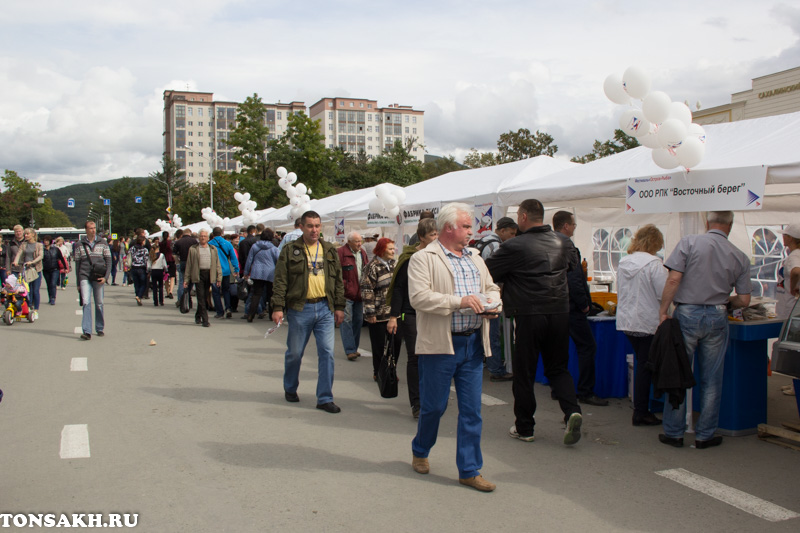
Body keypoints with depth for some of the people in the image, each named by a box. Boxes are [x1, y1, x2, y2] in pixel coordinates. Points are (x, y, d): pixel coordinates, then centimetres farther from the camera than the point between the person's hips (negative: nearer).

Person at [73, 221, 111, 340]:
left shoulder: (103, 243, 7)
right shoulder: (80, 245, 8)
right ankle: (87, 331, -16)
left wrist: (106, 277, -8)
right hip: (85, 277, -1)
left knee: (99, 304, 8)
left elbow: (108, 261, 6)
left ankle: (100, 329, 21)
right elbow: (77, 264, 11)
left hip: (99, 278, 1)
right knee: (86, 303, -12)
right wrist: (78, 283, 9)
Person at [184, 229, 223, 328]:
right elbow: (189, 265, 7)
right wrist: (186, 280, 2)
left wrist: (219, 277, 1)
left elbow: (217, 264, 11)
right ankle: (205, 320, -8)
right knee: (201, 298, -8)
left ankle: (198, 316, 30)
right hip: (198, 275, -3)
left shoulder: (213, 249, 14)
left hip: (209, 274, 3)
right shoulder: (193, 249, 8)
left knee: (205, 297, 10)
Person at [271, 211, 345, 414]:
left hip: (325, 308, 2)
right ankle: (290, 389, 34)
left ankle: (325, 398, 7)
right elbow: (280, 281, -2)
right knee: (295, 353, 10)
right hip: (299, 308, -2)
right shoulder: (290, 250, 0)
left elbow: (338, 281, 13)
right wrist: (277, 307, -9)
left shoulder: (329, 251, 11)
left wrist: (339, 307, 8)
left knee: (327, 353, -1)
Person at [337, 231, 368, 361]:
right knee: (347, 321, -6)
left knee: (358, 321, 12)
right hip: (346, 294, -7)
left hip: (359, 294, 8)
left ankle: (354, 348, 23)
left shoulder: (362, 253, 14)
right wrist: (343, 285, -18)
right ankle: (350, 350, -4)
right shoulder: (340, 253, -9)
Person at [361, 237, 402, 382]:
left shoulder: (394, 264, 13)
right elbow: (367, 290, -14)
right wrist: (370, 313, -16)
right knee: (379, 345, 3)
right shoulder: (373, 266, -10)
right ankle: (378, 373, 18)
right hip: (379, 314, -6)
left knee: (397, 341, 7)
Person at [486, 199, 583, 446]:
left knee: (524, 372, 8)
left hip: (529, 314, -4)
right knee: (558, 368, 17)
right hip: (560, 312, 5)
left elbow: (488, 272, -5)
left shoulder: (514, 246, -12)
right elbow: (574, 265, 24)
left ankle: (524, 428, 16)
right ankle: (572, 411, -5)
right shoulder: (564, 243, 5)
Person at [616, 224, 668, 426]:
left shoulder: (623, 262, 7)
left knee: (642, 365, 17)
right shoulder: (653, 264, -15)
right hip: (648, 323, -7)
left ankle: (641, 409, 22)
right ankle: (640, 413, 8)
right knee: (645, 367, 2)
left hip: (626, 321, 7)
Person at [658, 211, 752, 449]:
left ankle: (674, 433, 15)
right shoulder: (740, 257, 4)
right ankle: (705, 435, 18)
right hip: (717, 318, 2)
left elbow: (673, 280, -13)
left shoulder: (689, 242, -4)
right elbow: (744, 300, 4)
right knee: (711, 380, 11)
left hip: (687, 314, -1)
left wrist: (663, 311, -6)